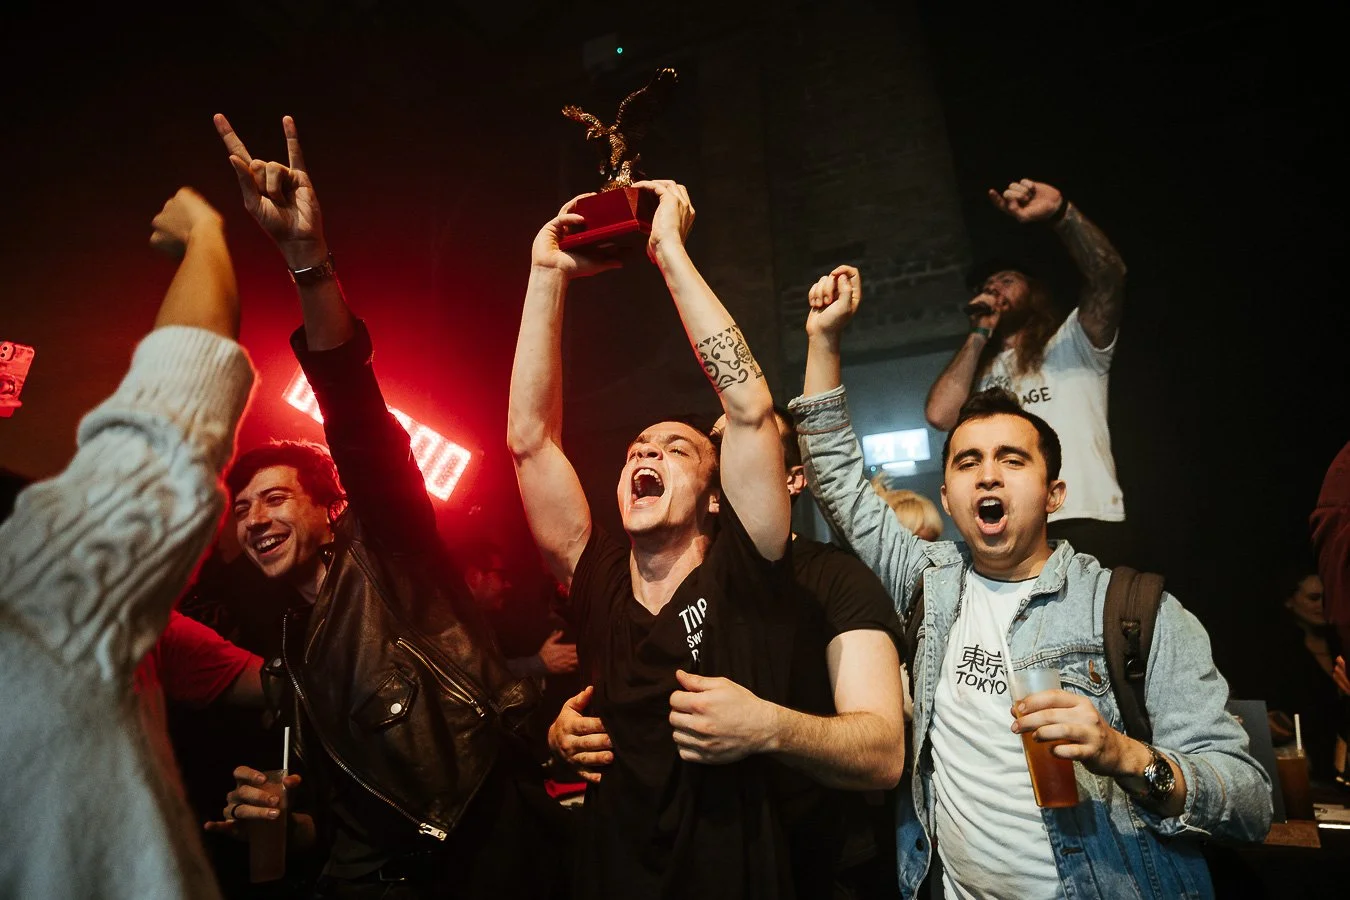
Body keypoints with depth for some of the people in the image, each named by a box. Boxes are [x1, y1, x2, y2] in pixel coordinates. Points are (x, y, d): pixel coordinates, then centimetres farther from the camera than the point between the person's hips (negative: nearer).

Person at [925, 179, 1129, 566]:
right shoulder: (980, 374, 23)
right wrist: (980, 332, 12)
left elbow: (1108, 276, -5)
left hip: (1085, 524, -3)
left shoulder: (1070, 344, 14)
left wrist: (1059, 212, -21)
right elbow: (941, 415, 2)